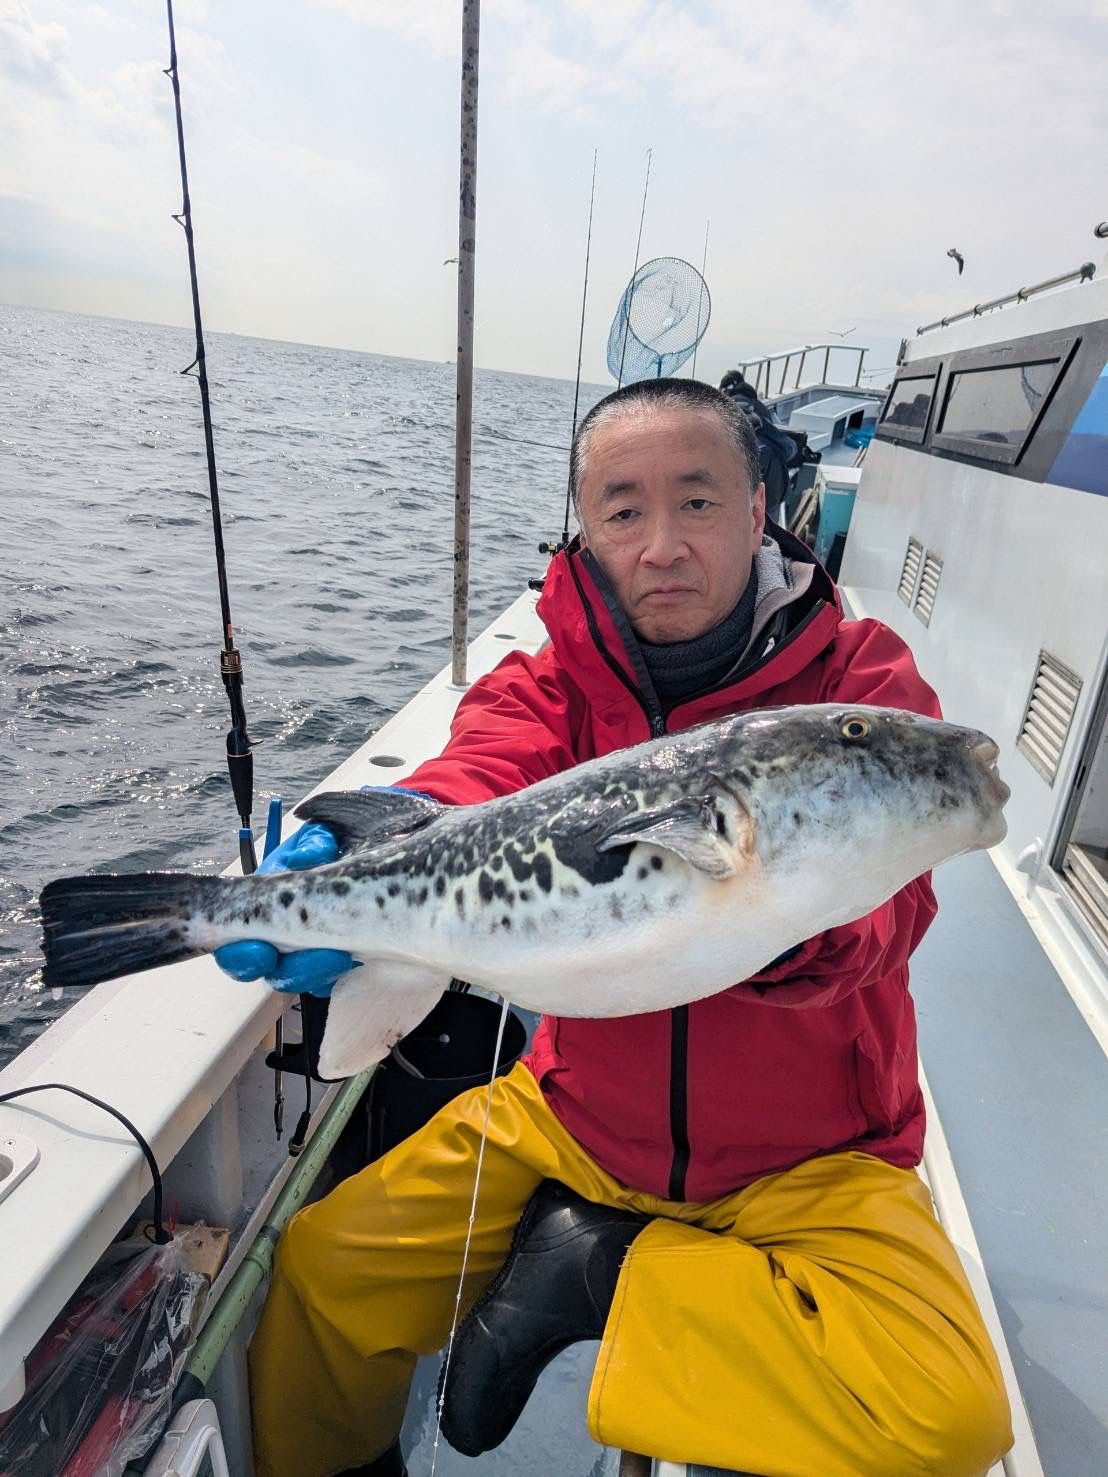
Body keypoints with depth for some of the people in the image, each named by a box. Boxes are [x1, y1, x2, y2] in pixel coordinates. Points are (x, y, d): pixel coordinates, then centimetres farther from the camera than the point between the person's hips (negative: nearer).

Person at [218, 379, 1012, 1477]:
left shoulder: (860, 679, -11)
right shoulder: (551, 684, -5)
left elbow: (888, 905, -24)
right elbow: (471, 793, -24)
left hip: (807, 1159, 0)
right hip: (573, 1124, 2)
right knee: (320, 1271, -2)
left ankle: (604, 1274, -1)